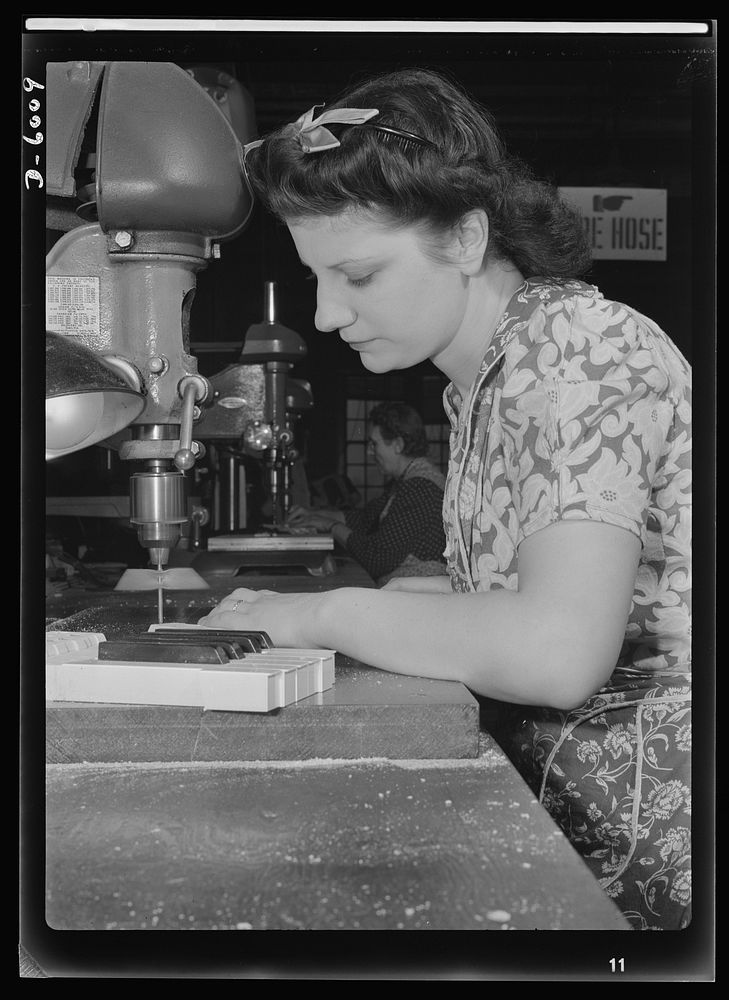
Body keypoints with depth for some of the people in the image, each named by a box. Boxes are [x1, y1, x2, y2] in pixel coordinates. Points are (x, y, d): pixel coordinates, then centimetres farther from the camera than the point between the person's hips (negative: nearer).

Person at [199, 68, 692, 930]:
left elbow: (559, 649, -31)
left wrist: (329, 615, -21)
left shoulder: (580, 348, -19)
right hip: (545, 801, 7)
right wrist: (386, 604, -4)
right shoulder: (484, 373, 8)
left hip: (643, 845, -7)